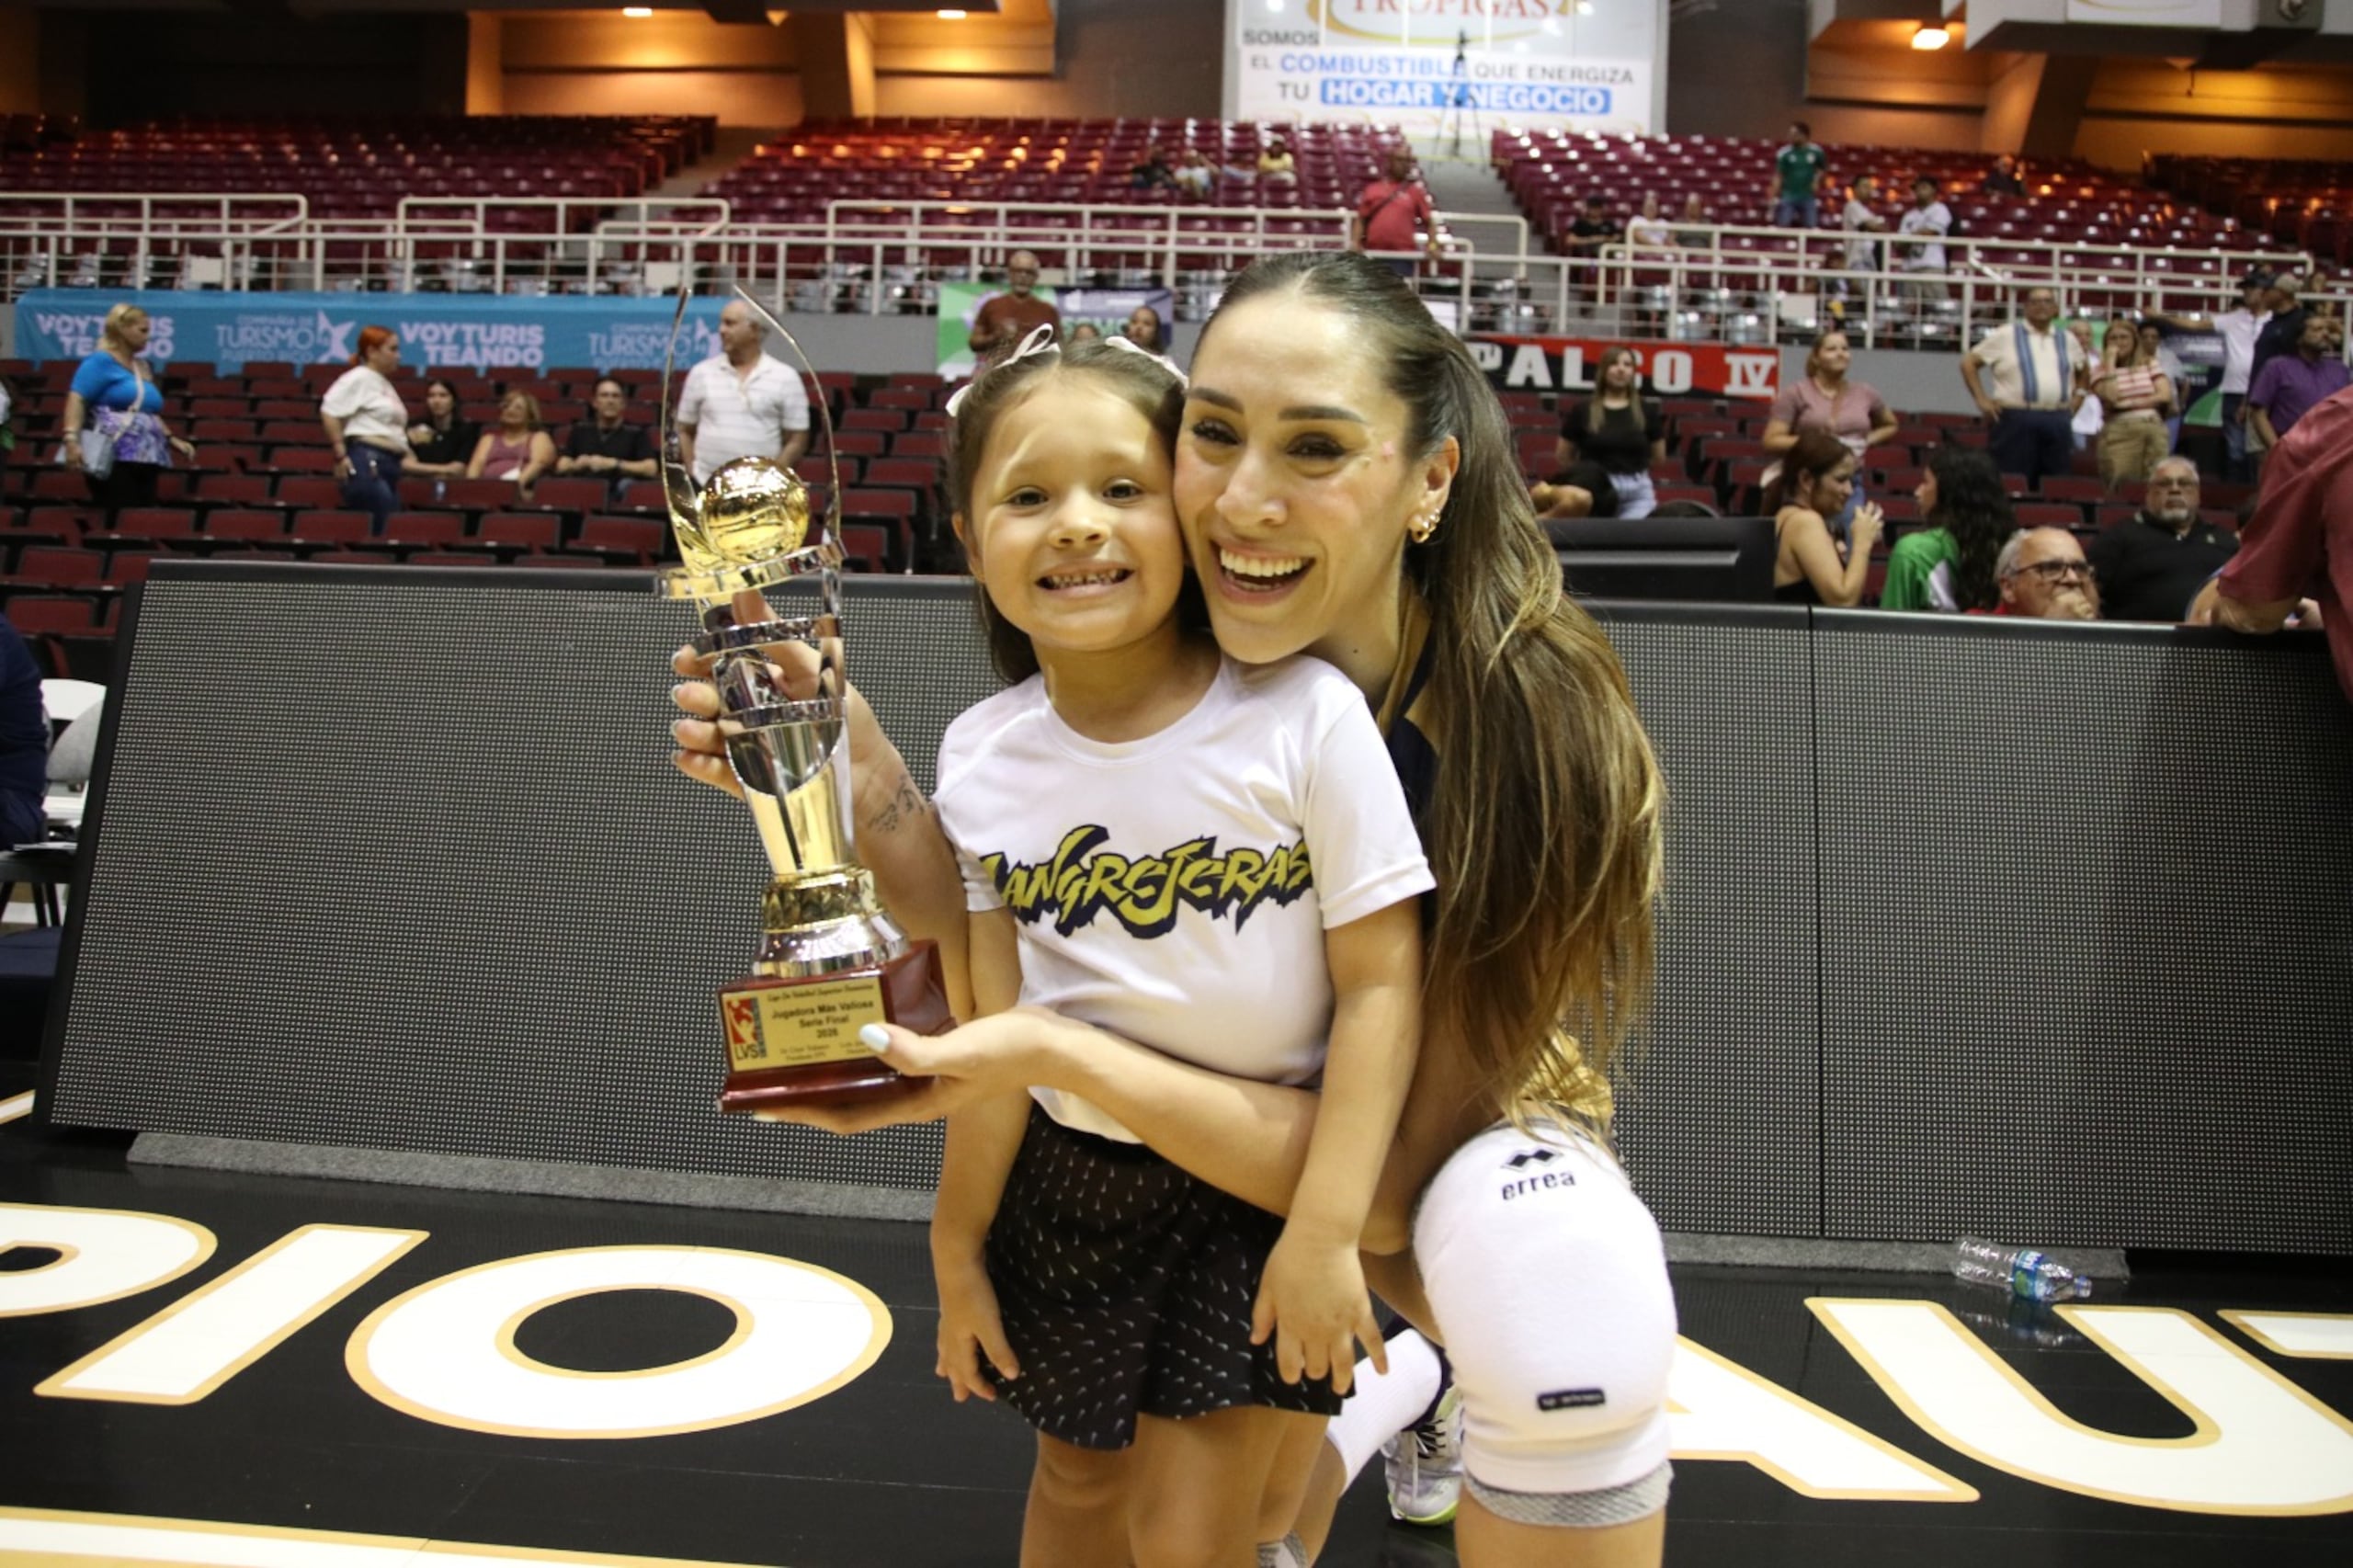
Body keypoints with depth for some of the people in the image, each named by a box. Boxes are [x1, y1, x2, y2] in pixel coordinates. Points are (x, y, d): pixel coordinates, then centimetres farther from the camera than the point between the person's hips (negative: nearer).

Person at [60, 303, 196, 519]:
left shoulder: (142, 367, 20)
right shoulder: (100, 362, -3)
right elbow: (76, 400, -12)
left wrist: (171, 439, 21)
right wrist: (71, 438, -25)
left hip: (146, 461, 8)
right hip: (113, 459, -8)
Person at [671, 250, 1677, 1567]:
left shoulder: (1527, 722, -33)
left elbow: (1394, 1179, -32)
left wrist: (1057, 1055, -41)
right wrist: (849, 765, -29)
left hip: (1489, 1134, -3)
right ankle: (1396, 1384, 41)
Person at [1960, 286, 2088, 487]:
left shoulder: (2067, 341, 17)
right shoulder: (2005, 335, 3)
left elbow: (2083, 371, 33)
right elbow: (1969, 362, 4)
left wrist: (2076, 399, 18)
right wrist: (1982, 400, -3)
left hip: (2058, 422, 5)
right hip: (2016, 419, -4)